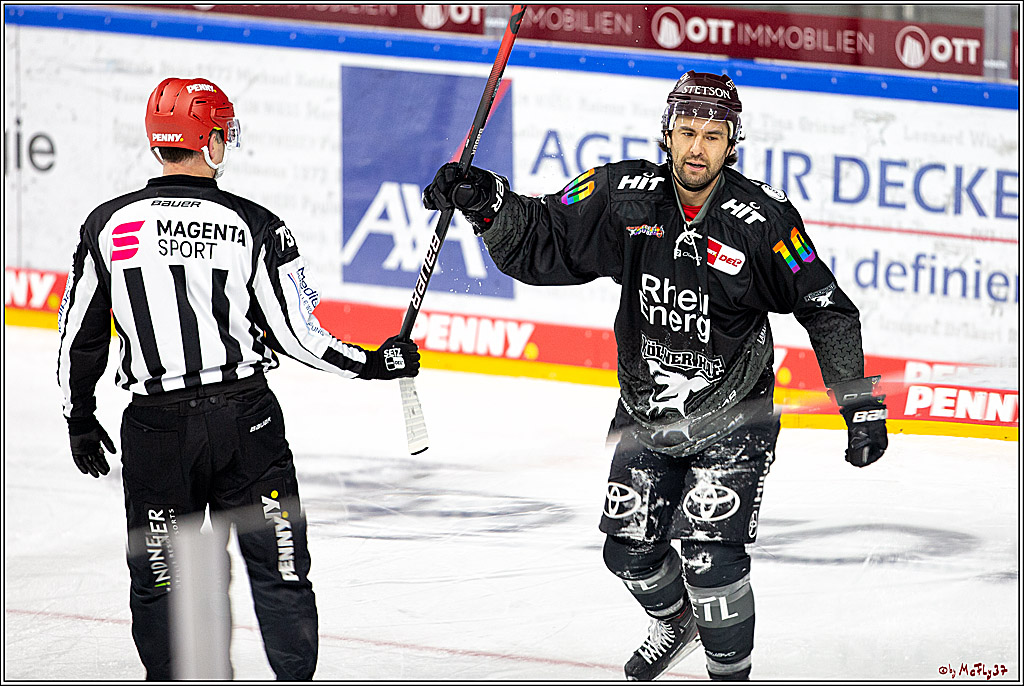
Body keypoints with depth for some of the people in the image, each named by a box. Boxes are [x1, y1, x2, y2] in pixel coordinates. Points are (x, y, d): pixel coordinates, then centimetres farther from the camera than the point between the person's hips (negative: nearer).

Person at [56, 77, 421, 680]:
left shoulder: (108, 225, -2)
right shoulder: (254, 225, -6)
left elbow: (81, 335, 4)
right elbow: (297, 335, -6)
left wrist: (81, 416, 19)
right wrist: (375, 363, 8)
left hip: (155, 427, 1)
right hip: (246, 420, -1)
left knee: (160, 576, 9)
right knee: (279, 568, 8)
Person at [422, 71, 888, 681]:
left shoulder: (763, 219, -20)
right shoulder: (624, 196, -12)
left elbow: (828, 311, -11)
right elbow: (540, 243, -5)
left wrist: (862, 404, -12)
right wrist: (487, 202, -24)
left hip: (732, 419, -4)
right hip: (645, 412, 4)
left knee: (710, 557, -15)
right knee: (630, 549, 13)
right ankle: (675, 621, 46)